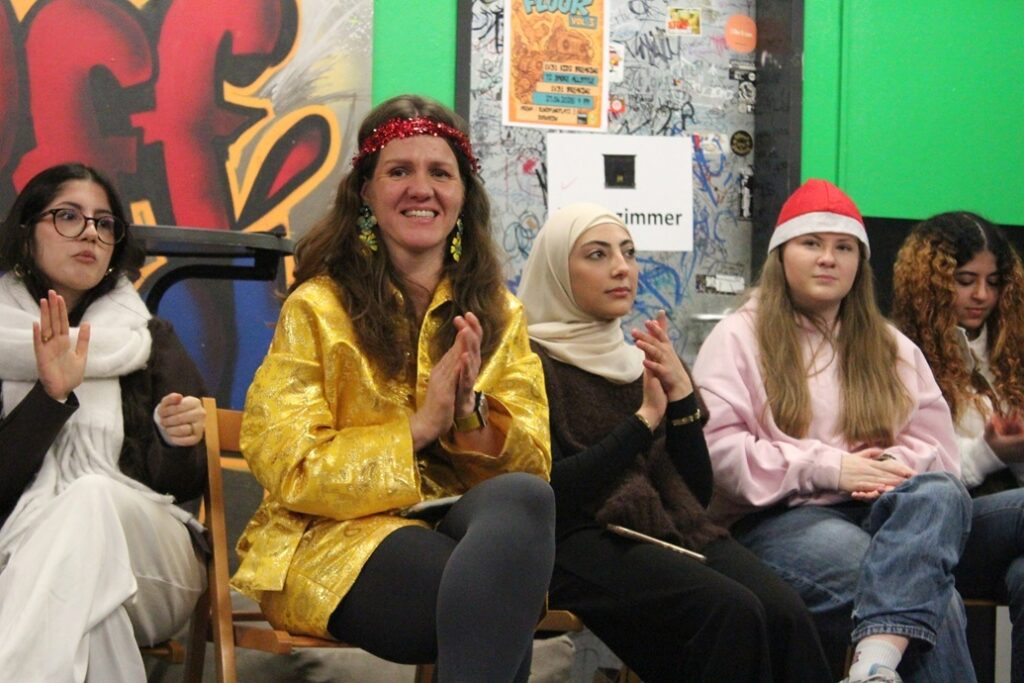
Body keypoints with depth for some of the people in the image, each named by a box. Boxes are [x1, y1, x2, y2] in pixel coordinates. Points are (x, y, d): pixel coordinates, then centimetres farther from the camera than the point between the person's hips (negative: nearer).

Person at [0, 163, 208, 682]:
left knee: (90, 496, -33)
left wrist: (179, 440, -17)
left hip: (148, 562, 2)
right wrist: (52, 395, -18)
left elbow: (183, 484, 7)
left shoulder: (150, 339, 12)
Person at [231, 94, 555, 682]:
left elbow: (533, 462, 8)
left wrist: (471, 413, -13)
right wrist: (417, 428, -15)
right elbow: (287, 469, -6)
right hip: (338, 542, -5)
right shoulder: (318, 308, 1)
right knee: (497, 589, -37)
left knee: (526, 498, -33)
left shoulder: (501, 314, 14)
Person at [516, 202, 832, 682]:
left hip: (672, 528, 6)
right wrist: (644, 417, -9)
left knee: (784, 612, -26)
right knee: (730, 612, -32)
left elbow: (696, 493, 12)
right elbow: (551, 492, -12)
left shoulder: (640, 360, 19)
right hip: (579, 541, -5)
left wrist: (682, 394, -2)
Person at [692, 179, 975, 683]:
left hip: (874, 509, 5)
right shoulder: (739, 337, 7)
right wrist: (827, 467, -13)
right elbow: (717, 447, -6)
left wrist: (897, 467, -9)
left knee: (941, 494, -35)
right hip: (776, 518, -4)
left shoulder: (891, 347, 24)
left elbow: (936, 443, 16)